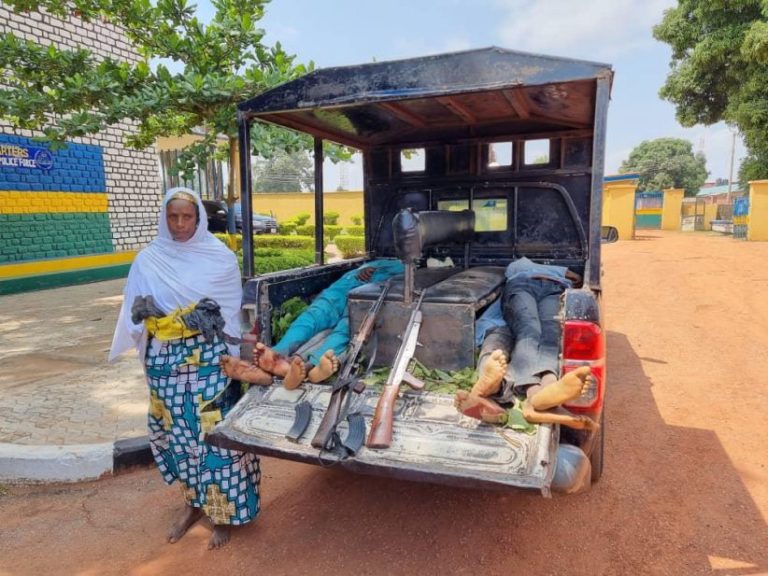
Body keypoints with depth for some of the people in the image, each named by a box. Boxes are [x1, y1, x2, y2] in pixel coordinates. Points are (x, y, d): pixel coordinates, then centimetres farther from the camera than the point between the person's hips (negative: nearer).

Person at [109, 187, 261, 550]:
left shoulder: (219, 257, -1)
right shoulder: (148, 260, 4)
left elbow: (231, 306, 5)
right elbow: (133, 312, 6)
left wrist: (209, 315, -12)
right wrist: (144, 310, -15)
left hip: (208, 358, -2)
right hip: (166, 360, 3)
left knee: (214, 430, -1)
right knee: (177, 430, 11)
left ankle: (223, 509, 17)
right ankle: (194, 501, 31)